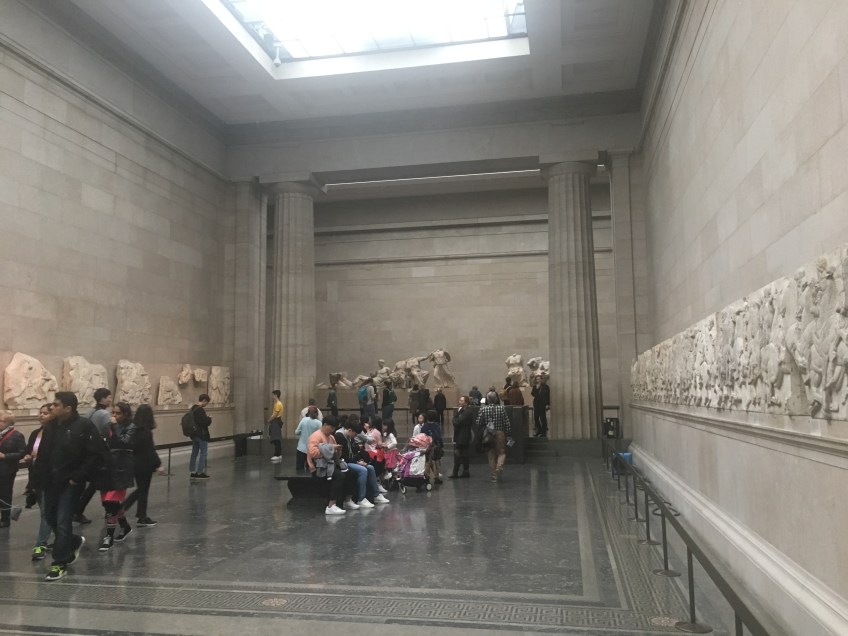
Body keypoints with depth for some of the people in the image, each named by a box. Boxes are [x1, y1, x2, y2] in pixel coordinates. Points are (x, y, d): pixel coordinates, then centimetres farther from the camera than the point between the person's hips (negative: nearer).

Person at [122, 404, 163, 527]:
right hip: (145, 465, -8)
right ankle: (142, 518, 12)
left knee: (141, 489, 19)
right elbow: (150, 451, -21)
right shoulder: (146, 432, -20)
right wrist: (158, 465, -17)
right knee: (143, 490, 4)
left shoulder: (134, 429, 3)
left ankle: (120, 508, 16)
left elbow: (132, 446, 12)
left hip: (135, 464, 8)